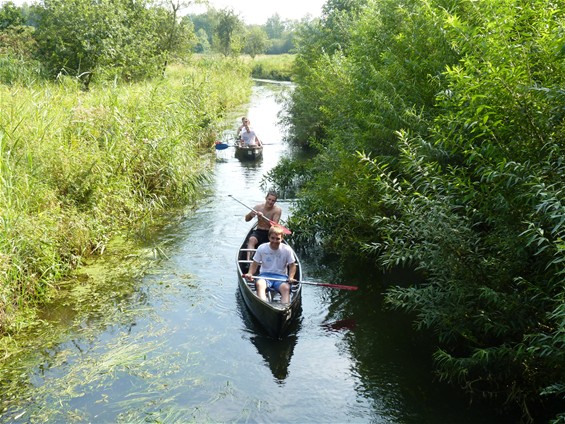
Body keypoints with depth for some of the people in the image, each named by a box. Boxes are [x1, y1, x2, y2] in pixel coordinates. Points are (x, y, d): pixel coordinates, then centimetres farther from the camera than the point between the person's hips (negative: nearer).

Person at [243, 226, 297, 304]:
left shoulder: (287, 250, -1)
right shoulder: (262, 248, 1)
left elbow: (292, 265, 7)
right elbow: (255, 264, 8)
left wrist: (291, 277, -12)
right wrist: (250, 273, -11)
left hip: (281, 276, 0)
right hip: (265, 275, 0)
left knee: (286, 288, -34)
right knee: (259, 284, -35)